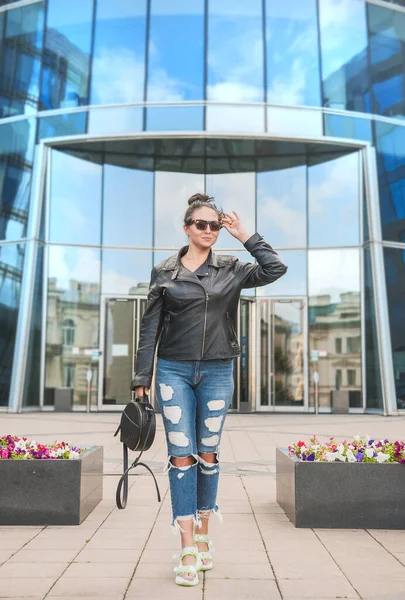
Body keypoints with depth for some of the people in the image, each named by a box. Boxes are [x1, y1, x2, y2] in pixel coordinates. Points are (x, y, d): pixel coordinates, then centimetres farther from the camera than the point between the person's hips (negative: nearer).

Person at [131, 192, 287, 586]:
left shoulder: (231, 270, 6)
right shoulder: (164, 273, 4)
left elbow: (276, 269, -4)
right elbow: (150, 328, 4)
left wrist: (245, 236, -3)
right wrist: (142, 377, 2)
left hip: (217, 373, 1)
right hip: (174, 372, -1)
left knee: (208, 455, 9)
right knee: (181, 456, -4)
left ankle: (203, 535, 25)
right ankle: (188, 550, 1)